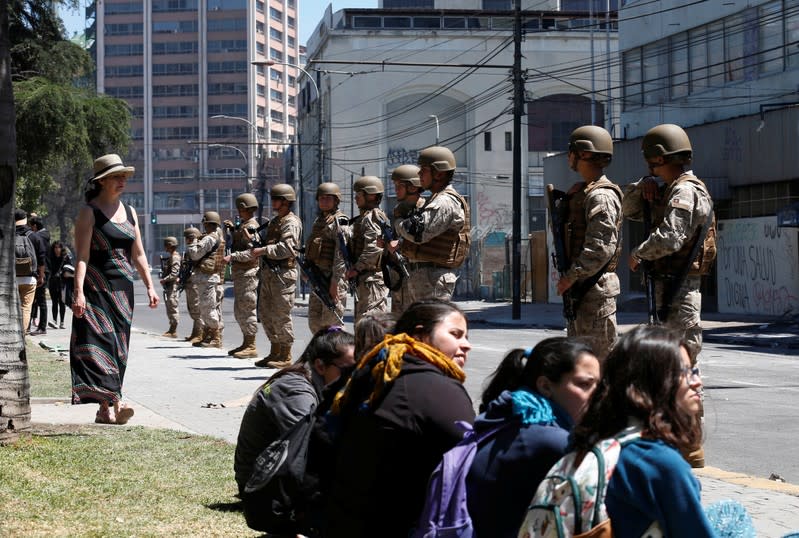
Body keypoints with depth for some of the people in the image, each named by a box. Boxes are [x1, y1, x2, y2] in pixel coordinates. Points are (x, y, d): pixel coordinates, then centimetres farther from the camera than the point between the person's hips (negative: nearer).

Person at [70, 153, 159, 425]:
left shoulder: (129, 211, 15)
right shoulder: (89, 212, -4)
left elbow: (138, 254, 19)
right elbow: (82, 256, -11)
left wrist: (150, 286, 11)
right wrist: (78, 292, -20)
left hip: (123, 289, 6)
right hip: (97, 288, -6)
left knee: (118, 349, 4)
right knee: (101, 342, -15)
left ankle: (104, 410, 9)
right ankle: (114, 404, -26)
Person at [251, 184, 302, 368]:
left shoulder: (291, 222, -11)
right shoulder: (275, 221, 20)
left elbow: (287, 248, -23)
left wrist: (263, 250, -22)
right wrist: (255, 244, 11)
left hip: (284, 272, -10)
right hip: (269, 271, 10)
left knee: (281, 315, -7)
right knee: (265, 312, 12)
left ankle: (285, 356, -1)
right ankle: (275, 352, 19)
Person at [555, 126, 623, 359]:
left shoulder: (601, 196, -14)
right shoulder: (582, 191, 18)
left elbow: (601, 247, -23)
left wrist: (571, 276, -20)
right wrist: (568, 276, 16)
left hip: (595, 288, -11)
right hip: (581, 288, 11)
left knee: (600, 358, -8)